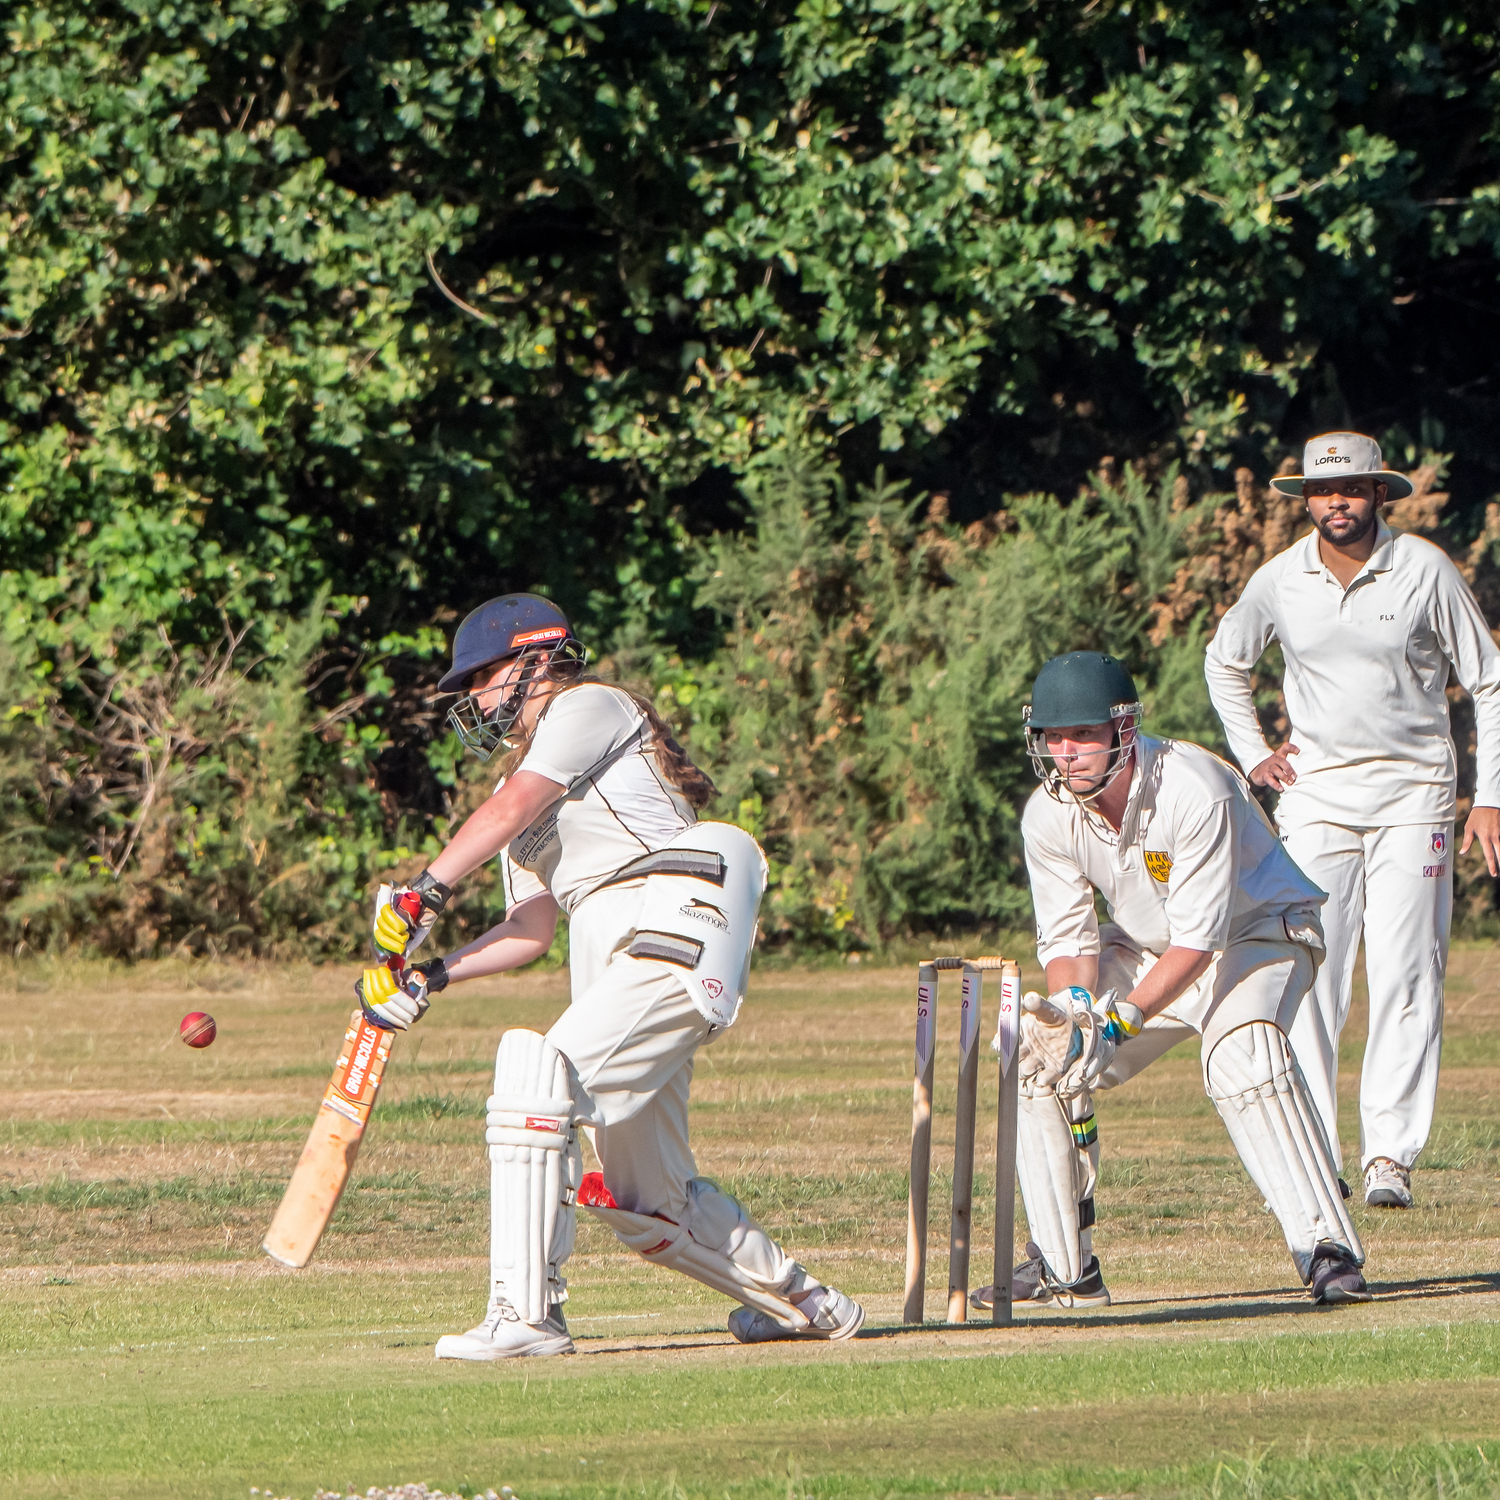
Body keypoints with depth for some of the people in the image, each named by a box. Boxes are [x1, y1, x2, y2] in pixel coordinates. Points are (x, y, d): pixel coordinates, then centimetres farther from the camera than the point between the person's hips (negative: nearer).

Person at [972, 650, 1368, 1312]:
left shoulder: (1196, 792, -32)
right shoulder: (1048, 816, -14)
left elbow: (1198, 937, -30)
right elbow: (1067, 937, -7)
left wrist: (1123, 1016, -39)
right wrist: (1074, 1004, -29)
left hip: (1258, 931, -6)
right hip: (1147, 947, 6)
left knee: (1242, 1052, -35)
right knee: (1038, 1052, -7)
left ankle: (1326, 1249, -34)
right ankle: (1062, 1267, 4)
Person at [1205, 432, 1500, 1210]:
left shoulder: (1425, 571, -5)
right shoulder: (1278, 582, 2)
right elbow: (1224, 662, 22)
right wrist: (1252, 754, 11)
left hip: (1412, 795, -2)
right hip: (1315, 792, 2)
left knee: (1404, 978, -9)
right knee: (1305, 979, -7)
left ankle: (1391, 1153, -8)